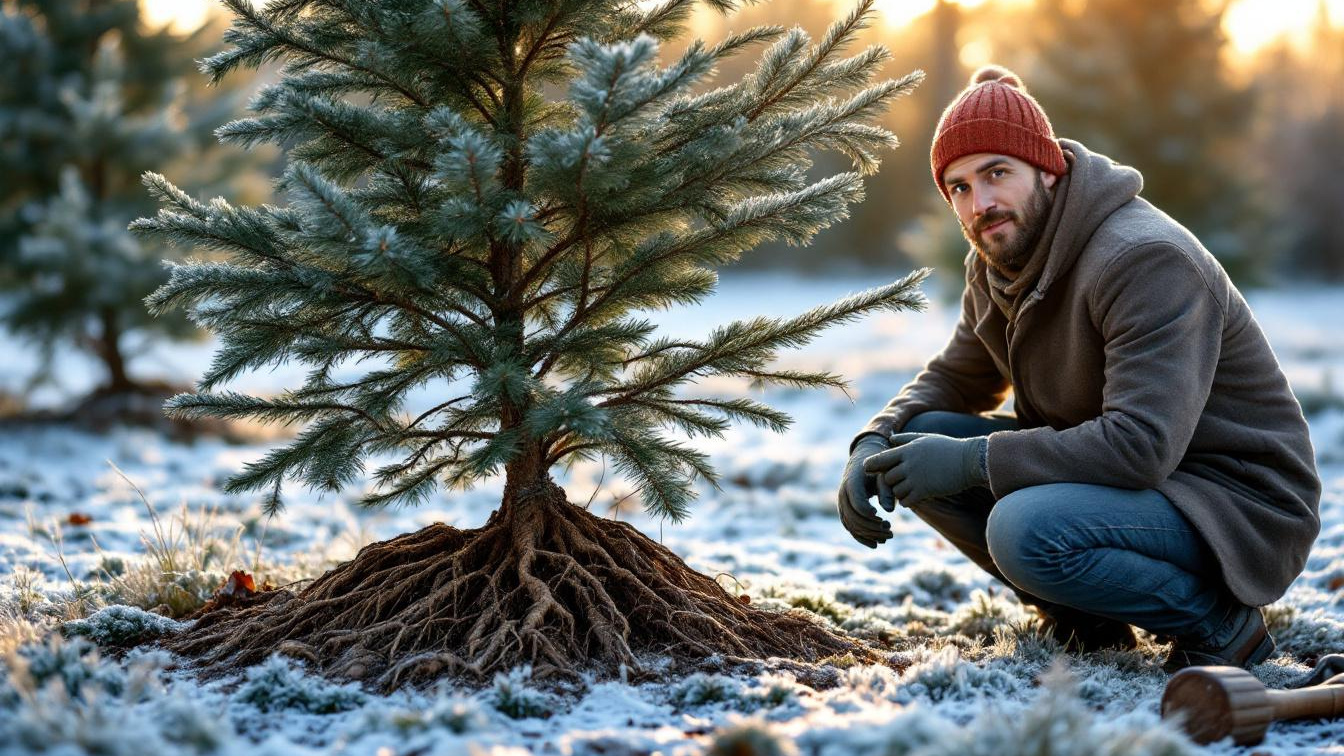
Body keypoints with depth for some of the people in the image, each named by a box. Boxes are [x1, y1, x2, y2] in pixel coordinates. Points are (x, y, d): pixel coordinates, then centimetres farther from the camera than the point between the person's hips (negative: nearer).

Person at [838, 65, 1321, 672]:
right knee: (919, 445, -5)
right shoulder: (996, 264, 3)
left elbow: (1141, 445, -33)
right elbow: (954, 378, 17)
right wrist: (874, 444, -5)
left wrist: (970, 461, -31)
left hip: (1238, 507, -9)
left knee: (1026, 530, -34)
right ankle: (1084, 618, 7)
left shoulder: (1148, 260, -25)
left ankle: (1218, 623, -9)